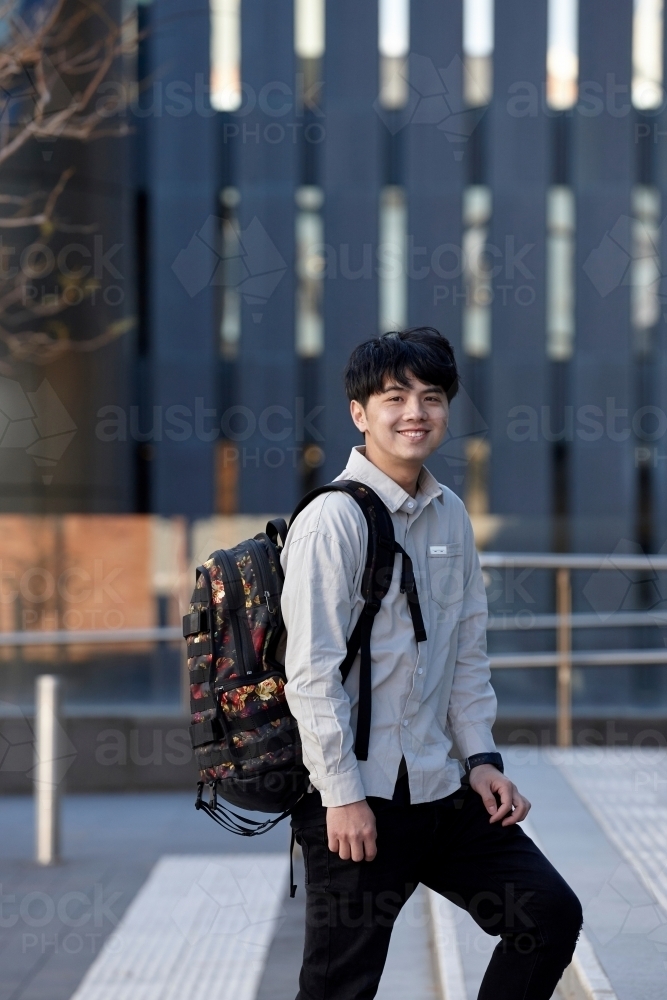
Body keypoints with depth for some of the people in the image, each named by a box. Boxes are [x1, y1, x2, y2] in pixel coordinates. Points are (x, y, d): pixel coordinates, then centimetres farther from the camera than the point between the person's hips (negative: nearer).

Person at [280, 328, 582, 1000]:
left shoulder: (451, 517, 10)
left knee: (550, 913, 3)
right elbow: (312, 670, -15)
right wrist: (343, 795, -17)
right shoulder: (334, 520, -12)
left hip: (441, 791, 7)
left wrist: (480, 756, 7)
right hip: (358, 799, -7)